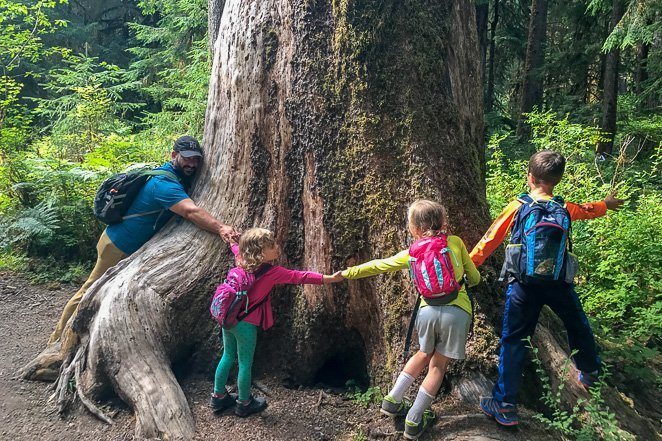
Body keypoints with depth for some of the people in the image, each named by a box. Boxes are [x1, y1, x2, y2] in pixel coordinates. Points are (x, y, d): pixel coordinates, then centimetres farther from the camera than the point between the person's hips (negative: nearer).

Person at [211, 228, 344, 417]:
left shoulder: (242, 260, -1)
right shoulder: (273, 272, -19)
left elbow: (235, 247, 20)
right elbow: (299, 276, -20)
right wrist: (329, 278, -17)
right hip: (246, 323, -7)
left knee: (228, 356, 22)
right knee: (245, 363, 10)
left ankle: (218, 397, 35)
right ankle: (244, 403, 27)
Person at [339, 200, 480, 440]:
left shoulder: (412, 254, 10)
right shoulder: (456, 242, 10)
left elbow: (377, 266, 19)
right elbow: (474, 278, 18)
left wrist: (347, 273, 31)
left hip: (428, 311, 1)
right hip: (458, 312, -1)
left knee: (424, 354, 28)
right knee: (438, 366, 13)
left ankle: (393, 400, 34)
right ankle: (414, 421, 20)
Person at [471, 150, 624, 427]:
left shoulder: (517, 207, -7)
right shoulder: (566, 209, 2)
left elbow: (490, 240, -7)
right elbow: (589, 210, 25)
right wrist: (607, 203, 48)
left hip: (523, 286, -3)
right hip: (558, 284, 3)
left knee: (513, 341, 1)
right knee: (578, 326, 28)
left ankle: (505, 405, -2)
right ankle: (590, 373, 51)